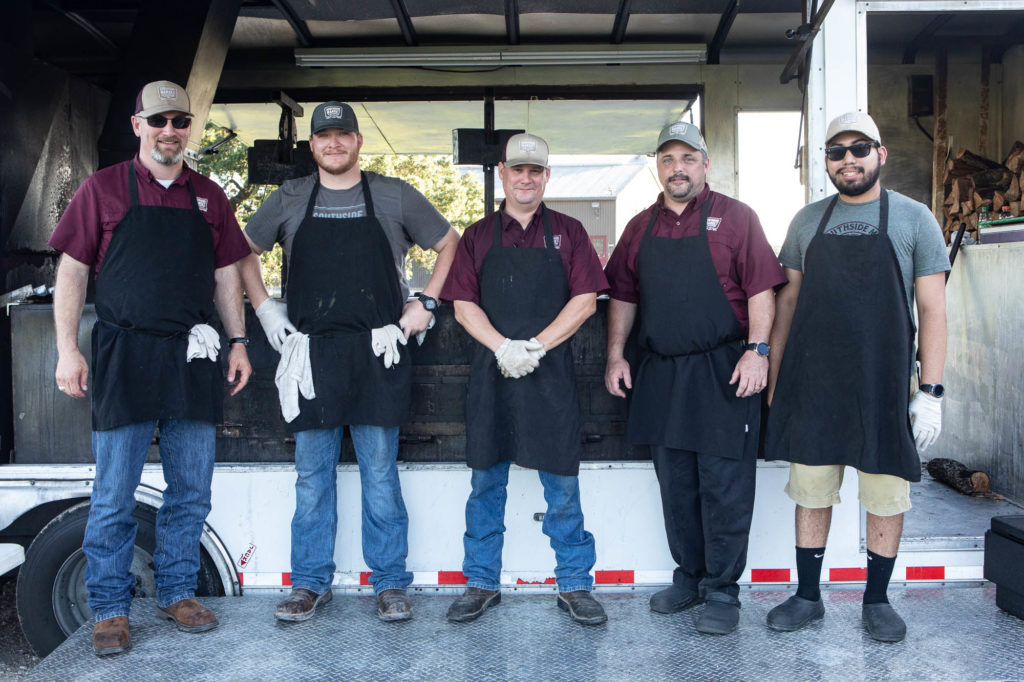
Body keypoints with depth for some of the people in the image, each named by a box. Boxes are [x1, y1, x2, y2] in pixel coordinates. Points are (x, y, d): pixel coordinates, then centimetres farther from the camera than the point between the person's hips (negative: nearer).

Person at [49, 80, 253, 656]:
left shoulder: (209, 196, 12)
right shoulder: (104, 188, 4)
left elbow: (227, 273, 15)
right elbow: (72, 271, 2)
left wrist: (238, 341, 8)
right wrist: (68, 349, -5)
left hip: (193, 358, 3)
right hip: (125, 356, -3)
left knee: (192, 491, 9)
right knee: (114, 496, 3)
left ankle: (178, 592, 25)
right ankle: (110, 608, 17)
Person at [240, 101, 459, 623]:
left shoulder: (395, 196, 6)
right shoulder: (289, 200, 10)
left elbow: (450, 244, 13)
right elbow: (244, 253, 21)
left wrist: (426, 303, 4)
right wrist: (264, 309, 10)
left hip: (378, 352, -1)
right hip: (311, 354, 2)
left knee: (380, 473, 3)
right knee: (312, 473, 8)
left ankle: (390, 584, 15)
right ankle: (309, 583, 21)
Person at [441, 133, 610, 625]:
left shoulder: (568, 232, 8)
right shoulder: (478, 236, 10)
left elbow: (585, 300, -1)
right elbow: (463, 305, 4)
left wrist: (536, 346, -12)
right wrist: (502, 347, -12)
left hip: (551, 373, -1)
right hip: (491, 373, 1)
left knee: (562, 484, 4)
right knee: (486, 483, 8)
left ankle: (574, 585, 18)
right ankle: (481, 583, 22)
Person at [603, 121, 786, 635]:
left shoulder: (735, 217, 0)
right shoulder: (641, 227, 13)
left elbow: (760, 289, -5)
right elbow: (623, 296, 15)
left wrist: (757, 350, -14)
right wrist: (616, 355, 8)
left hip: (723, 372, -4)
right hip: (660, 375, 5)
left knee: (724, 488, 0)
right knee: (675, 486, 13)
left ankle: (722, 592, 13)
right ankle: (689, 577, 28)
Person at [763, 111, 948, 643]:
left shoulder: (913, 218, 2)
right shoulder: (807, 221, 10)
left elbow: (932, 310, -1)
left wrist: (930, 390, -7)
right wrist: (773, 376, 7)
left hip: (883, 382, -2)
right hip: (811, 381, 2)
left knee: (886, 494, 7)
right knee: (810, 488, 8)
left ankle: (877, 600, 24)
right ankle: (807, 596, 22)